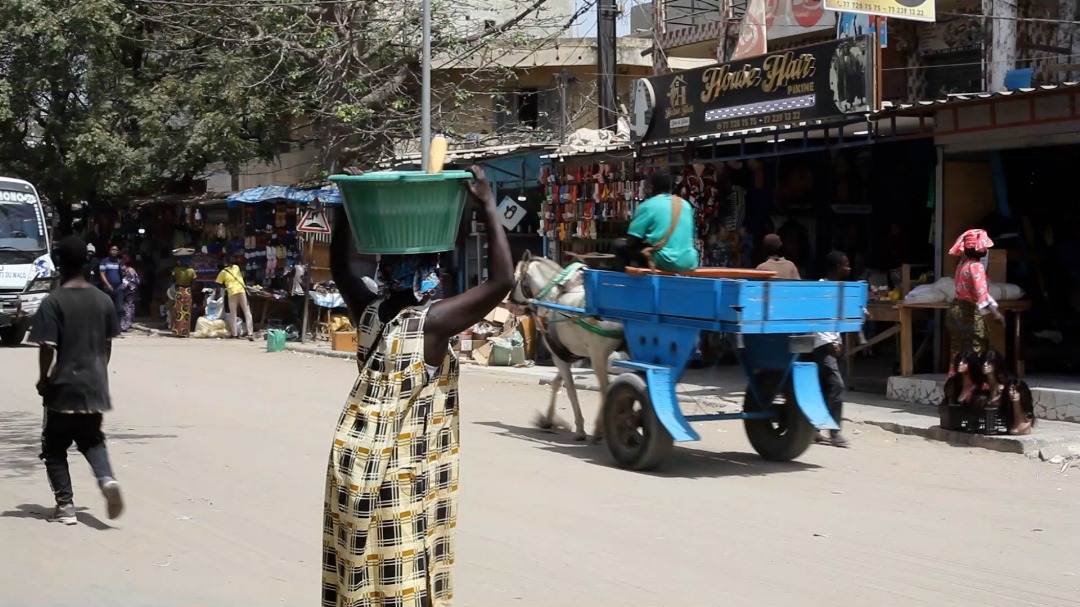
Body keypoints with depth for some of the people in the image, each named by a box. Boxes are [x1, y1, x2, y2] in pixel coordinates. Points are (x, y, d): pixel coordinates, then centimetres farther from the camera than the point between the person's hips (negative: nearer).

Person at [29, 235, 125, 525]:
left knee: (54, 447, 12)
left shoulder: (53, 302, -13)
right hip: (95, 386, 4)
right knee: (92, 440, 19)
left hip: (63, 388, -4)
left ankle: (65, 505, 7)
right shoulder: (104, 301, 2)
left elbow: (48, 349, -16)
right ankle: (107, 479, -8)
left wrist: (43, 381, -1)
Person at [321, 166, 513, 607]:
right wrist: (489, 207, -14)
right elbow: (501, 280, -18)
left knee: (357, 568, 12)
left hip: (354, 459, 6)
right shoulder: (433, 321, -14)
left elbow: (339, 265, 21)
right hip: (403, 471, -6)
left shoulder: (367, 311, 3)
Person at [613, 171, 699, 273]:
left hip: (665, 263, -6)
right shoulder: (685, 204, 14)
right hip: (689, 263, 6)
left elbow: (631, 240, -2)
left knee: (620, 244, 12)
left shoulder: (647, 206, -2)